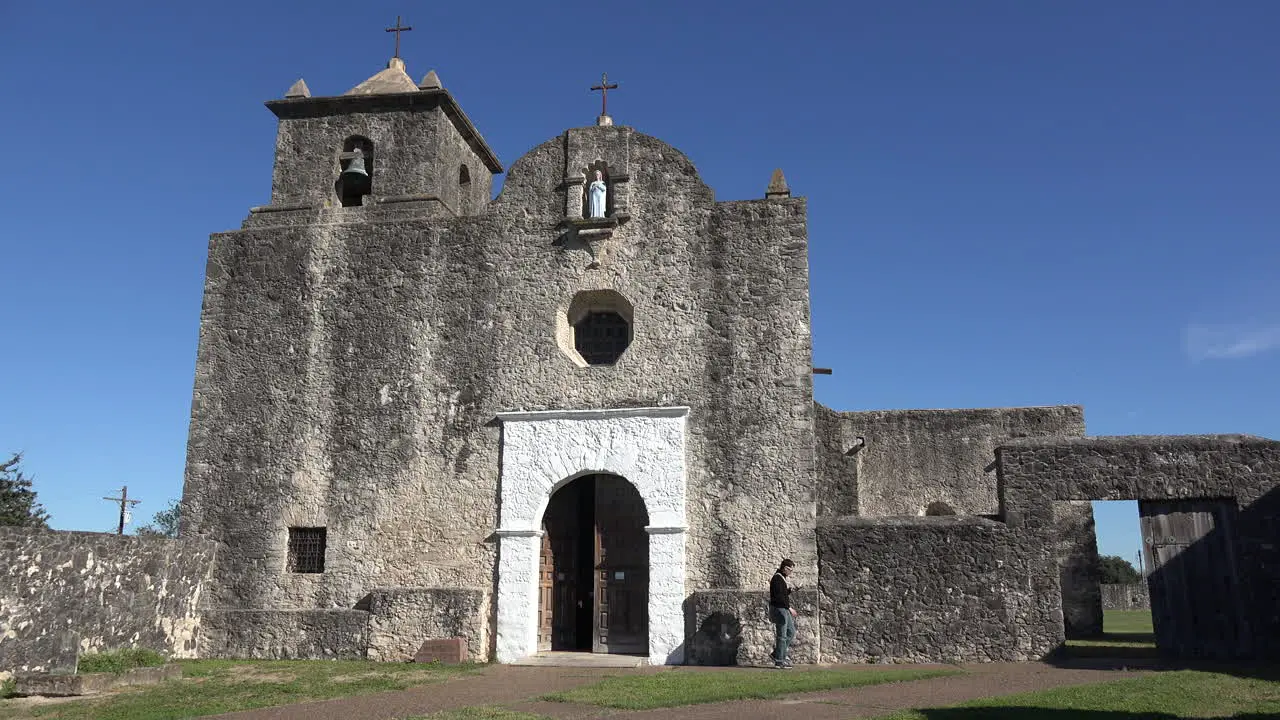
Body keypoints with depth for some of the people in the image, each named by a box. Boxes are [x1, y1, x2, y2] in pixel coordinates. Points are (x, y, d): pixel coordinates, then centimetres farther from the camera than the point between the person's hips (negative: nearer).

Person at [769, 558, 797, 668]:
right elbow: (778, 596, -23)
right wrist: (789, 608, -22)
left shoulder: (782, 578, 15)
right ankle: (779, 661, 3)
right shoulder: (777, 578, -17)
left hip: (784, 609, 10)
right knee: (782, 635, -4)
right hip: (779, 609, -10)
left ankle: (777, 654, 18)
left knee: (791, 632, 13)